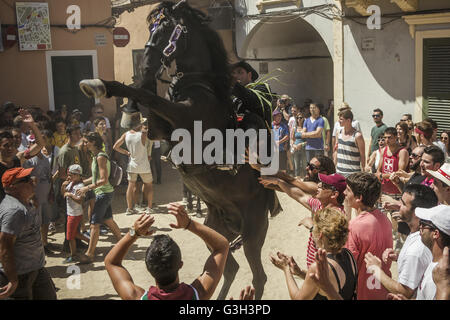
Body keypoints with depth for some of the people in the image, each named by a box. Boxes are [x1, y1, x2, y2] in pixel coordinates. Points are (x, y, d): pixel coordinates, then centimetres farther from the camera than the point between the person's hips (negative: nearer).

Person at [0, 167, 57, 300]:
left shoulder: (26, 202, 6)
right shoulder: (14, 210, -27)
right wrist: (13, 280, -26)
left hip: (34, 268, 10)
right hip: (19, 274, -10)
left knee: (49, 296, 17)